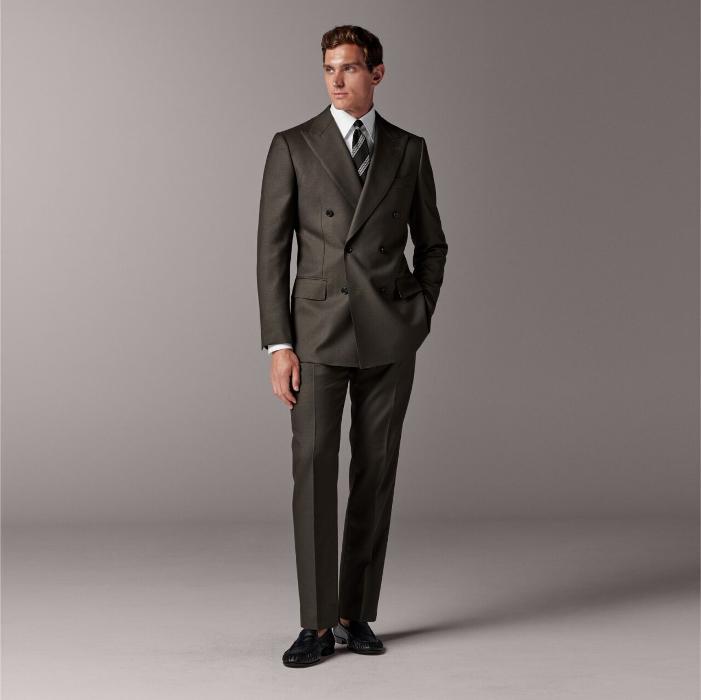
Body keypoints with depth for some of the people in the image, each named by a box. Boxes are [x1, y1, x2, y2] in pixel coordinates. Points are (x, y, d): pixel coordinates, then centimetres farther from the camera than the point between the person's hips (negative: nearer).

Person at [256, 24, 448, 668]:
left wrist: (420, 319, 5)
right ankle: (317, 624, 2)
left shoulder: (409, 150, 8)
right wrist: (278, 345, -8)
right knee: (314, 473, -7)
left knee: (376, 474, 4)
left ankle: (356, 614, 15)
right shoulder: (293, 147, 2)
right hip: (318, 331, -2)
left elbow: (432, 244, 16)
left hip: (390, 336, 2)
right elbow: (272, 250, -1)